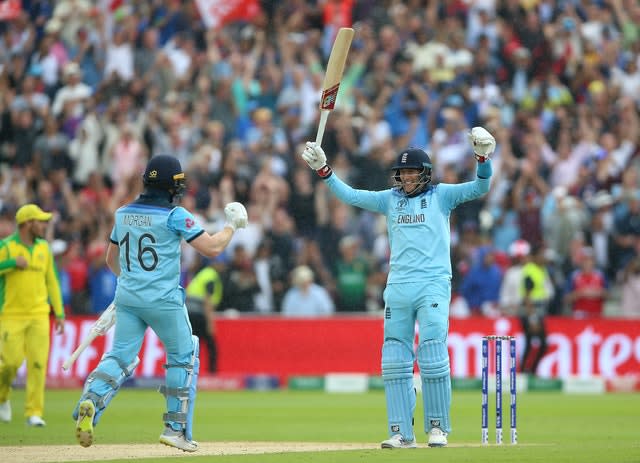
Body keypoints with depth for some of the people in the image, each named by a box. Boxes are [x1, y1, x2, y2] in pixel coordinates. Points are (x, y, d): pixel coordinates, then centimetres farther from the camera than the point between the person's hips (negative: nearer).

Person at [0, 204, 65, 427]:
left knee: (38, 363, -7)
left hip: (38, 316, 4)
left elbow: (52, 281, 13)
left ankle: (34, 413, -3)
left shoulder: (44, 248, 8)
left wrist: (59, 313, 9)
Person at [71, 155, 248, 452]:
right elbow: (212, 248, -11)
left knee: (121, 356, 8)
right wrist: (232, 226, 7)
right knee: (183, 357, 12)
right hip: (164, 300, -5)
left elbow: (111, 259, 20)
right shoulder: (175, 215, -10)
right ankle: (177, 428, 10)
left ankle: (91, 401, -20)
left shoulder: (123, 214, 8)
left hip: (127, 297, 5)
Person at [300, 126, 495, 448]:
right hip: (397, 287, 4)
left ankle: (437, 427, 0)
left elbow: (479, 188, -5)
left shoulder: (441, 195, 6)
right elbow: (351, 196, 15)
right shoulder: (390, 199, 16)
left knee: (433, 357, -10)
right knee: (395, 359, 1)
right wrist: (323, 170, 6)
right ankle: (402, 433, 5)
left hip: (433, 286, -4)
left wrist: (483, 158, -22)